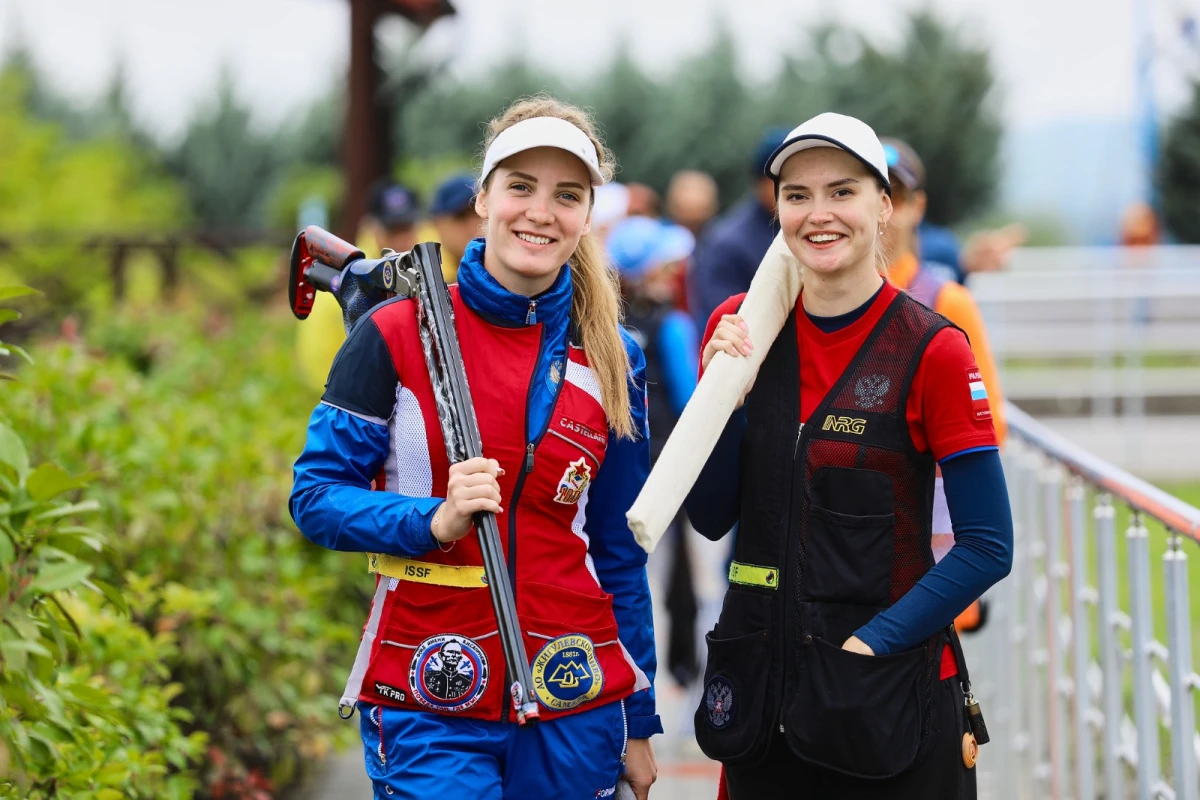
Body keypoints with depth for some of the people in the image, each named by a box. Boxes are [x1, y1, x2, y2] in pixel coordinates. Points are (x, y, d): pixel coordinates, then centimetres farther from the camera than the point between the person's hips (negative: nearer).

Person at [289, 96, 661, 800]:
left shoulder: (613, 359, 6)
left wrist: (639, 721, 13)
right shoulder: (397, 334, -4)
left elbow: (620, 552, 12)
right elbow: (316, 497, -4)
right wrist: (433, 522, -21)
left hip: (575, 706, 3)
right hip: (428, 709, -3)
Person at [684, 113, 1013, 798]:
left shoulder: (932, 349, -10)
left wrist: (872, 642, -17)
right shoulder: (740, 328, 2)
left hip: (891, 688, -4)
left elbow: (987, 548, -10)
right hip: (759, 683, 4)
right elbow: (712, 520, 3)